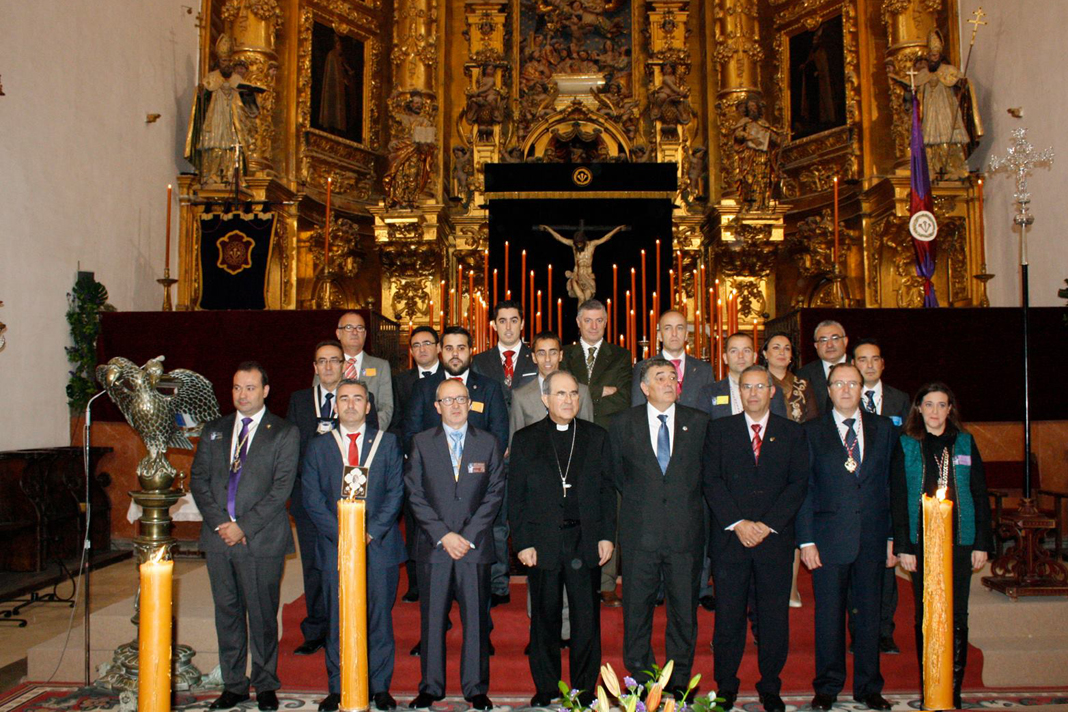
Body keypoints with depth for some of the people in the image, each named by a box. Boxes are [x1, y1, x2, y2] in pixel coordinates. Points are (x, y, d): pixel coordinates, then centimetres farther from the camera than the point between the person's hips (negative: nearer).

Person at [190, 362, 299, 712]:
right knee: (227, 614, 11)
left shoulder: (284, 433, 0)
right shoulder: (214, 431, 13)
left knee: (262, 616, 3)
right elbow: (198, 480, 8)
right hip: (218, 538, 4)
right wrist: (220, 522, -6)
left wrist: (244, 526, -12)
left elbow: (281, 487, -7)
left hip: (262, 539, -4)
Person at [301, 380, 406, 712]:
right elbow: (312, 498, 3)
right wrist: (341, 534, -9)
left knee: (379, 618, 4)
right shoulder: (319, 446, 9)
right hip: (335, 546, 1)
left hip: (379, 545, 0)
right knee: (337, 622, 4)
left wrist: (371, 532, -10)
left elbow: (395, 492, 1)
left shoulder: (387, 443, 7)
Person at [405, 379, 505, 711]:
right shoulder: (421, 443, 6)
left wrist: (468, 536, -7)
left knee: (476, 618, 4)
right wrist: (443, 535, -8)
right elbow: (415, 495, 1)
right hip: (433, 546, 0)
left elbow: (495, 494, 2)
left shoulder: (489, 443, 6)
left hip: (475, 545, 0)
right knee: (432, 618, 5)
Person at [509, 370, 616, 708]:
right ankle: (546, 689, 24)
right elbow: (516, 496, 2)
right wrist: (522, 542, -5)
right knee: (545, 619, 9)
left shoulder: (596, 437, 7)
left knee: (587, 618, 7)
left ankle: (585, 689, 21)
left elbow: (607, 489, 7)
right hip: (542, 542, -1)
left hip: (586, 541, 1)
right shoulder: (525, 440, 4)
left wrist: (607, 536, -1)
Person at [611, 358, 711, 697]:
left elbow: (707, 469, 14)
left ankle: (679, 679, 24)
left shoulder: (698, 422, 5)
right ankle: (640, 678, 23)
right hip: (640, 530, 0)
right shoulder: (624, 424, 4)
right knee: (637, 608, 7)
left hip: (686, 531, 1)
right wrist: (636, 501, 11)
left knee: (684, 608, 8)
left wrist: (687, 501, 9)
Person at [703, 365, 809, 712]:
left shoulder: (793, 433, 8)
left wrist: (768, 524, -10)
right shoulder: (720, 429, 7)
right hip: (730, 538, 0)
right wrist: (737, 523, -11)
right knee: (728, 615, 3)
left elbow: (798, 484, 1)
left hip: (775, 538, 1)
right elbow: (711, 480, 0)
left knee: (775, 616, 6)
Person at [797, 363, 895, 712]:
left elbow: (891, 483, 8)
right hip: (829, 538, -2)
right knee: (829, 615, 5)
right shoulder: (811, 431, 2)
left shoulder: (883, 428, 9)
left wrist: (892, 536, 3)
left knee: (870, 613, 10)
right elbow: (803, 488, -1)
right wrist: (806, 540, -6)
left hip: (872, 539, 2)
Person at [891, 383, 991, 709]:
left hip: (960, 541, 1)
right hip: (921, 542, -1)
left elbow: (979, 494, 7)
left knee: (957, 617, 3)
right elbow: (898, 498, 1)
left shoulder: (964, 443, 7)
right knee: (925, 617, 5)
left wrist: (982, 543, 1)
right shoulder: (906, 445, 3)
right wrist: (904, 546, -5)